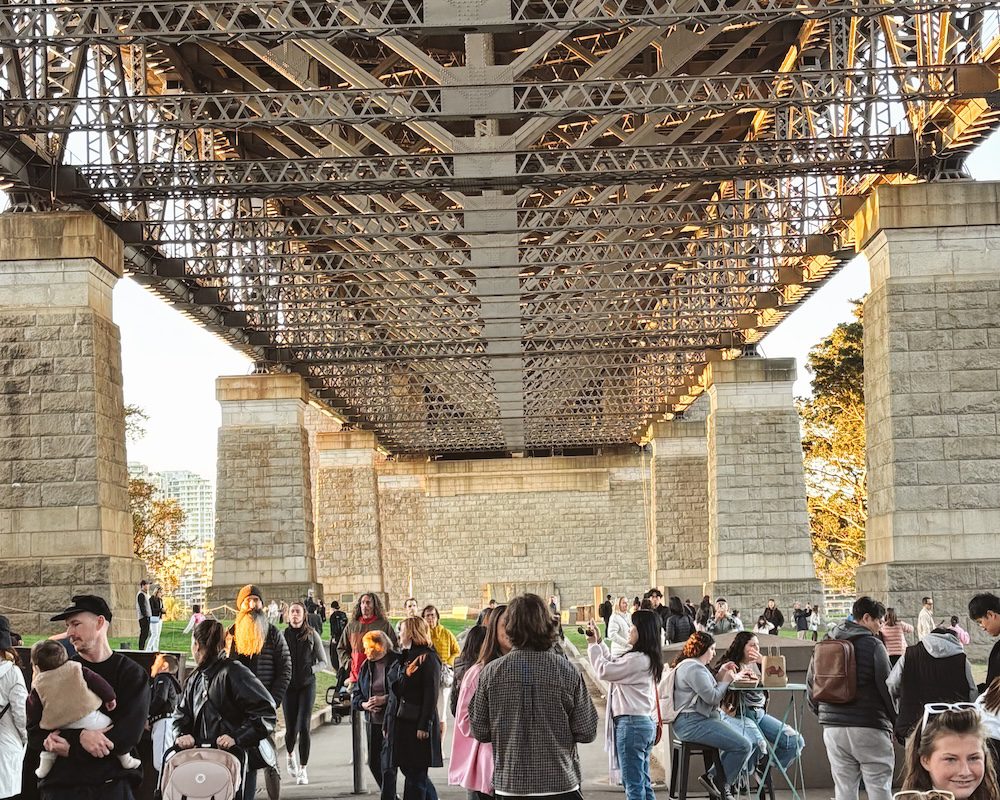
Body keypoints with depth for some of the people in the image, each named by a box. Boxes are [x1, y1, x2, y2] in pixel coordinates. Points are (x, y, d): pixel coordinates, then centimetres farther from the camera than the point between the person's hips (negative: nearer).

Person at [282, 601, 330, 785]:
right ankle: (289, 754, 36)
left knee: (304, 727, -11)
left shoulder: (312, 635, 1)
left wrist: (310, 669, -12)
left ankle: (303, 769, -1)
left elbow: (323, 662, 5)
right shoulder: (282, 635, 2)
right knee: (291, 728, 2)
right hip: (288, 686, 1)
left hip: (307, 684, -1)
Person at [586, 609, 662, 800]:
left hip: (631, 724, -10)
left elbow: (604, 670, -15)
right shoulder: (648, 658, 12)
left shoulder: (637, 659, -19)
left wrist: (593, 645, -2)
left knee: (634, 785, -5)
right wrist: (599, 642, 16)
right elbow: (614, 664, 21)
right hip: (645, 722, 10)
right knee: (643, 783, 14)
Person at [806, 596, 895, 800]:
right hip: (869, 728, -5)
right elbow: (886, 687, -5)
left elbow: (811, 684, 16)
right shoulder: (873, 645, -5)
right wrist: (895, 720, 7)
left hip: (832, 728, 5)